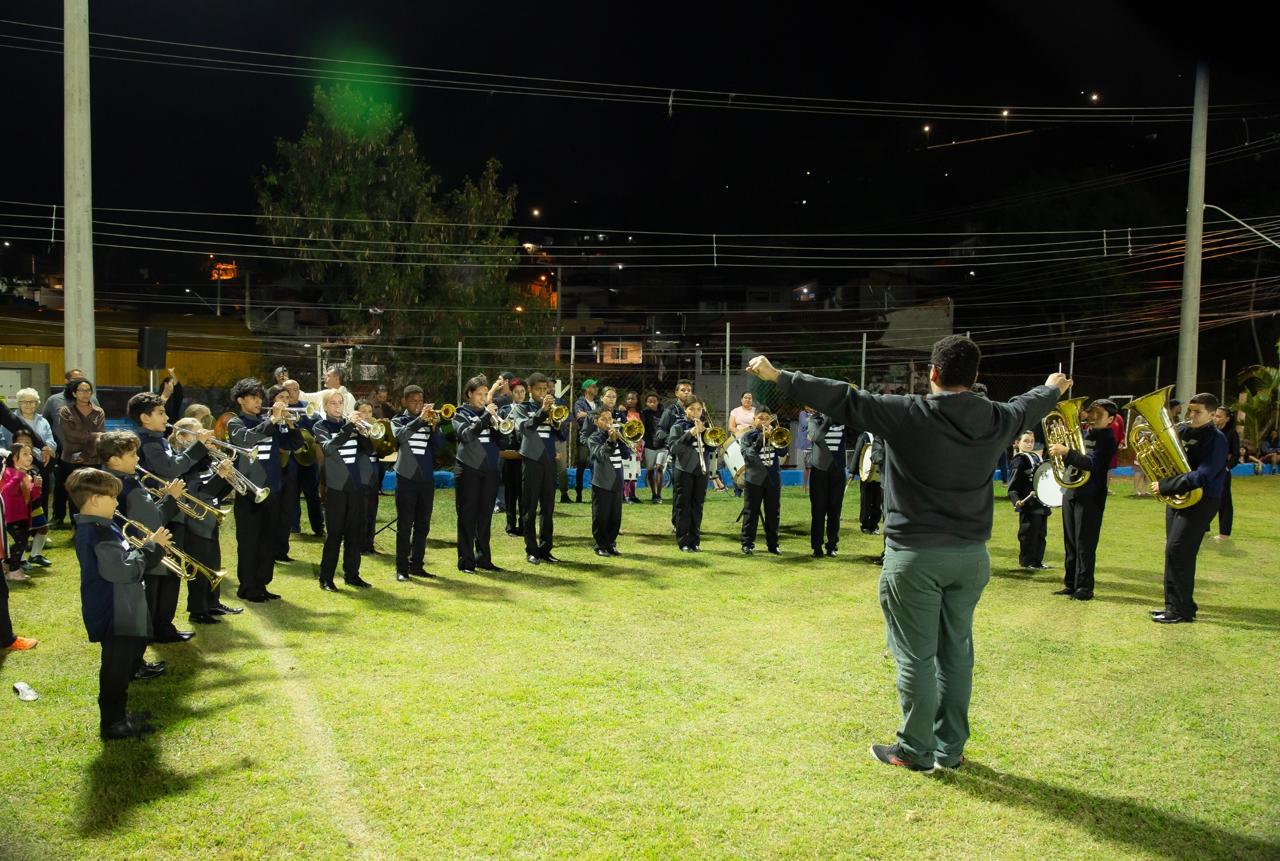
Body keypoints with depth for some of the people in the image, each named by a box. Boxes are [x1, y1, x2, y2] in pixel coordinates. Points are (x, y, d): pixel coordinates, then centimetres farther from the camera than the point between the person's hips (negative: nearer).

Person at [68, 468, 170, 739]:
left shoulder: (95, 528, 11)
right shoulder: (99, 534, -25)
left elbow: (122, 562, 15)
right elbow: (125, 570, -28)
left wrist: (146, 548, 2)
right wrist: (151, 547, -19)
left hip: (120, 613, 11)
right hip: (114, 616, -11)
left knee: (123, 667, 21)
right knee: (116, 671, 2)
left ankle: (118, 715, 33)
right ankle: (113, 724, 13)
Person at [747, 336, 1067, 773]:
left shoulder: (907, 414, -15)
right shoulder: (995, 419, 2)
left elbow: (842, 399, -15)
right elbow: (1028, 406, 24)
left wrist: (780, 377, -9)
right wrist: (1053, 388, 47)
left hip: (914, 556, -5)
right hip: (970, 555, 5)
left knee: (916, 655, 5)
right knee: (956, 650, 16)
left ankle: (916, 751, 17)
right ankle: (950, 748, 27)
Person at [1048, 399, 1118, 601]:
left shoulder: (1107, 439, -7)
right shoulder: (1082, 433, 13)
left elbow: (1092, 464, -23)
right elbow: (1068, 460, 15)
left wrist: (1066, 452, -34)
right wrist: (1055, 449, -5)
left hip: (1090, 496, -7)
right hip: (1070, 491, 7)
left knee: (1085, 544, -5)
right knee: (1070, 542, 11)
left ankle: (1084, 588, 2)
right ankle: (1070, 584, 19)